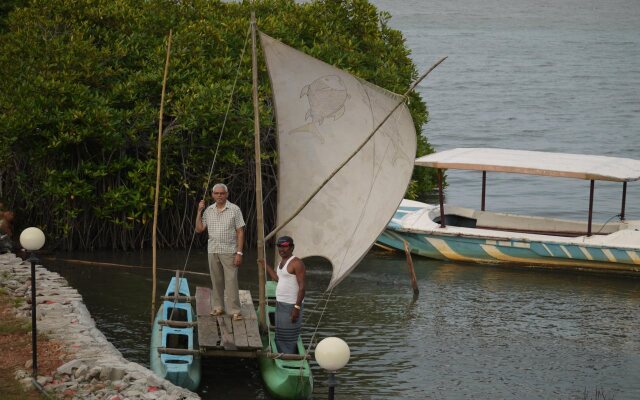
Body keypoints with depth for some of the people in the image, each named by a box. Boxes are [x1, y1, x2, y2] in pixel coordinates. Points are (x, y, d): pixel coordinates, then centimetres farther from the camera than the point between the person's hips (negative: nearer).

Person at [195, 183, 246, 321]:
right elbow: (199, 229, 9)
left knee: (231, 281, -8)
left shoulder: (234, 209, -2)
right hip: (212, 251, 4)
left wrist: (239, 253, -10)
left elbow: (240, 232, -4)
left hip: (229, 251, -4)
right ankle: (217, 307, 18)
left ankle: (235, 311, -8)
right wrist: (199, 211, 1)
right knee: (216, 281, 8)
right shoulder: (208, 210, 9)